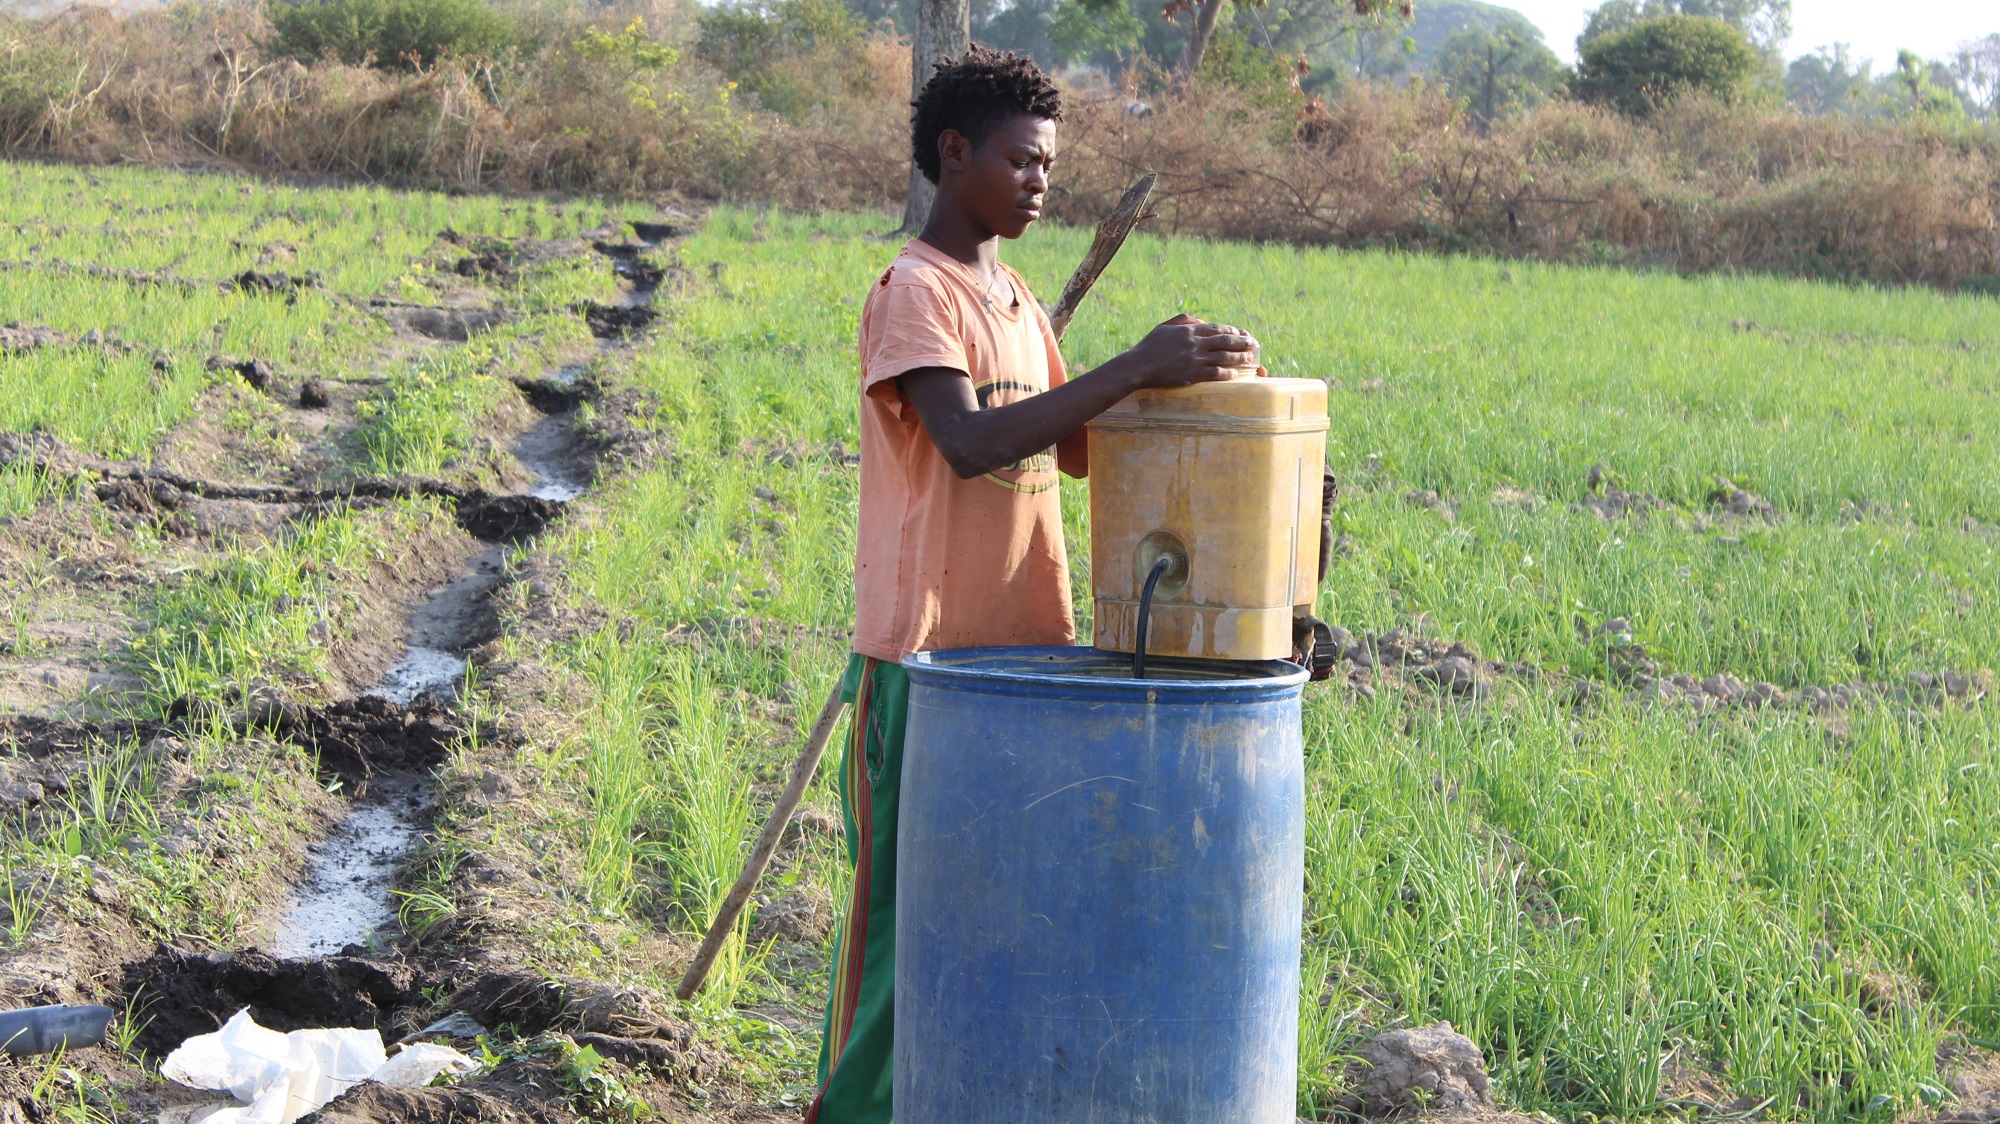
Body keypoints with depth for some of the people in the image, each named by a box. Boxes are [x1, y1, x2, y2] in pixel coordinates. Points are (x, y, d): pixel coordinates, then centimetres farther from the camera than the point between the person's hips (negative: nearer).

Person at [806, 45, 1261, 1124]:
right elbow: (969, 444, -26)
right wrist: (1135, 368, -29)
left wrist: (1183, 387, 3)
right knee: (906, 895, -2)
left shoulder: (1014, 297, 16)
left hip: (1020, 644, 8)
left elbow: (1073, 448, 18)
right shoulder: (913, 292, -11)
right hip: (927, 649, -8)